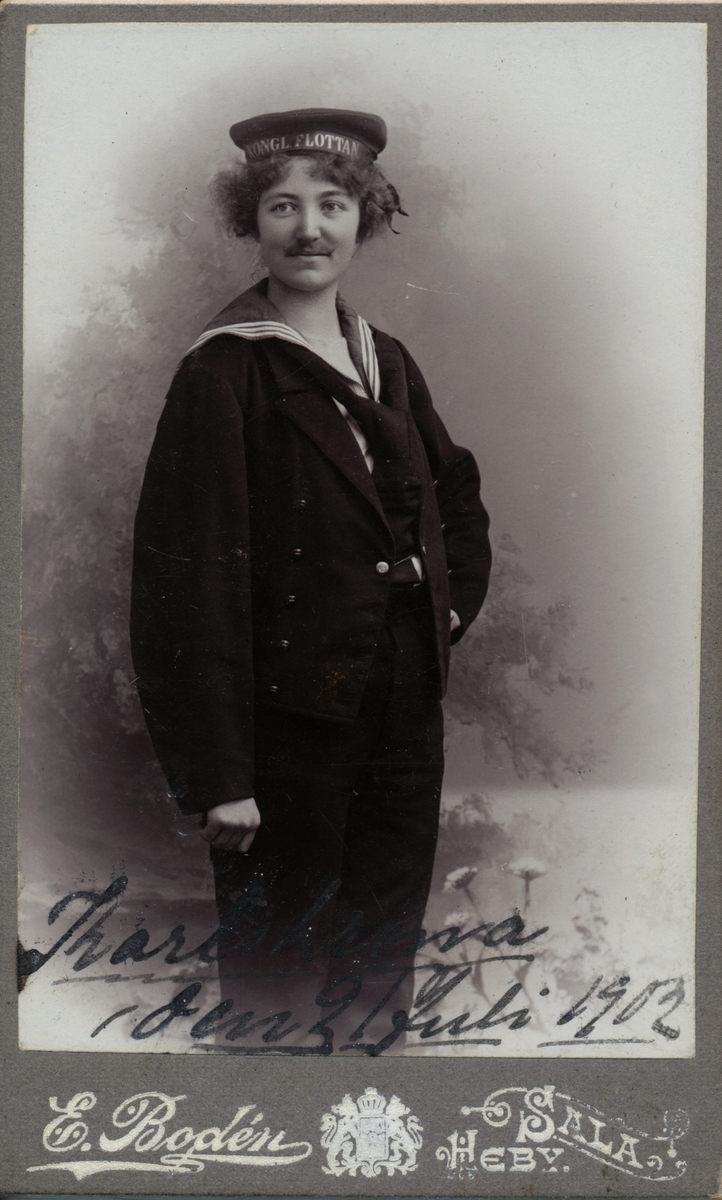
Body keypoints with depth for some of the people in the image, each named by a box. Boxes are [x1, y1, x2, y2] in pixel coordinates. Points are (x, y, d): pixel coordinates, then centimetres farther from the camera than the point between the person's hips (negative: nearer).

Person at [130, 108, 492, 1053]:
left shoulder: (387, 362, 8)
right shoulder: (224, 374, -12)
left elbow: (458, 493, 25)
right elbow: (191, 580, -17)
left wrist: (453, 599, 11)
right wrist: (216, 776, -19)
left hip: (406, 709, 6)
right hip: (290, 722, -6)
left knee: (385, 970, 19)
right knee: (277, 980, 10)